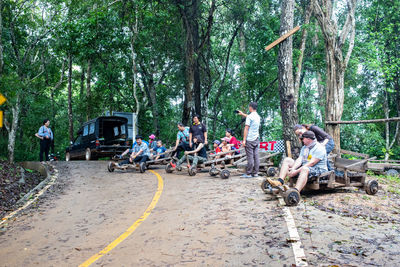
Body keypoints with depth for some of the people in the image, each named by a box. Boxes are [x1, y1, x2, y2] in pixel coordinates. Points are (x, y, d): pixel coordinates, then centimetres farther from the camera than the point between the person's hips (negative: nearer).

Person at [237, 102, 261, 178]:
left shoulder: (249, 117, -11)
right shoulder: (257, 116, 13)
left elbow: (246, 129, -13)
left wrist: (244, 140, -12)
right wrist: (242, 114, 47)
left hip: (249, 140, -7)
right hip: (256, 139, 7)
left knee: (250, 157, -6)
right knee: (256, 156, 6)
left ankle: (248, 174, -2)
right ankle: (255, 173, 9)